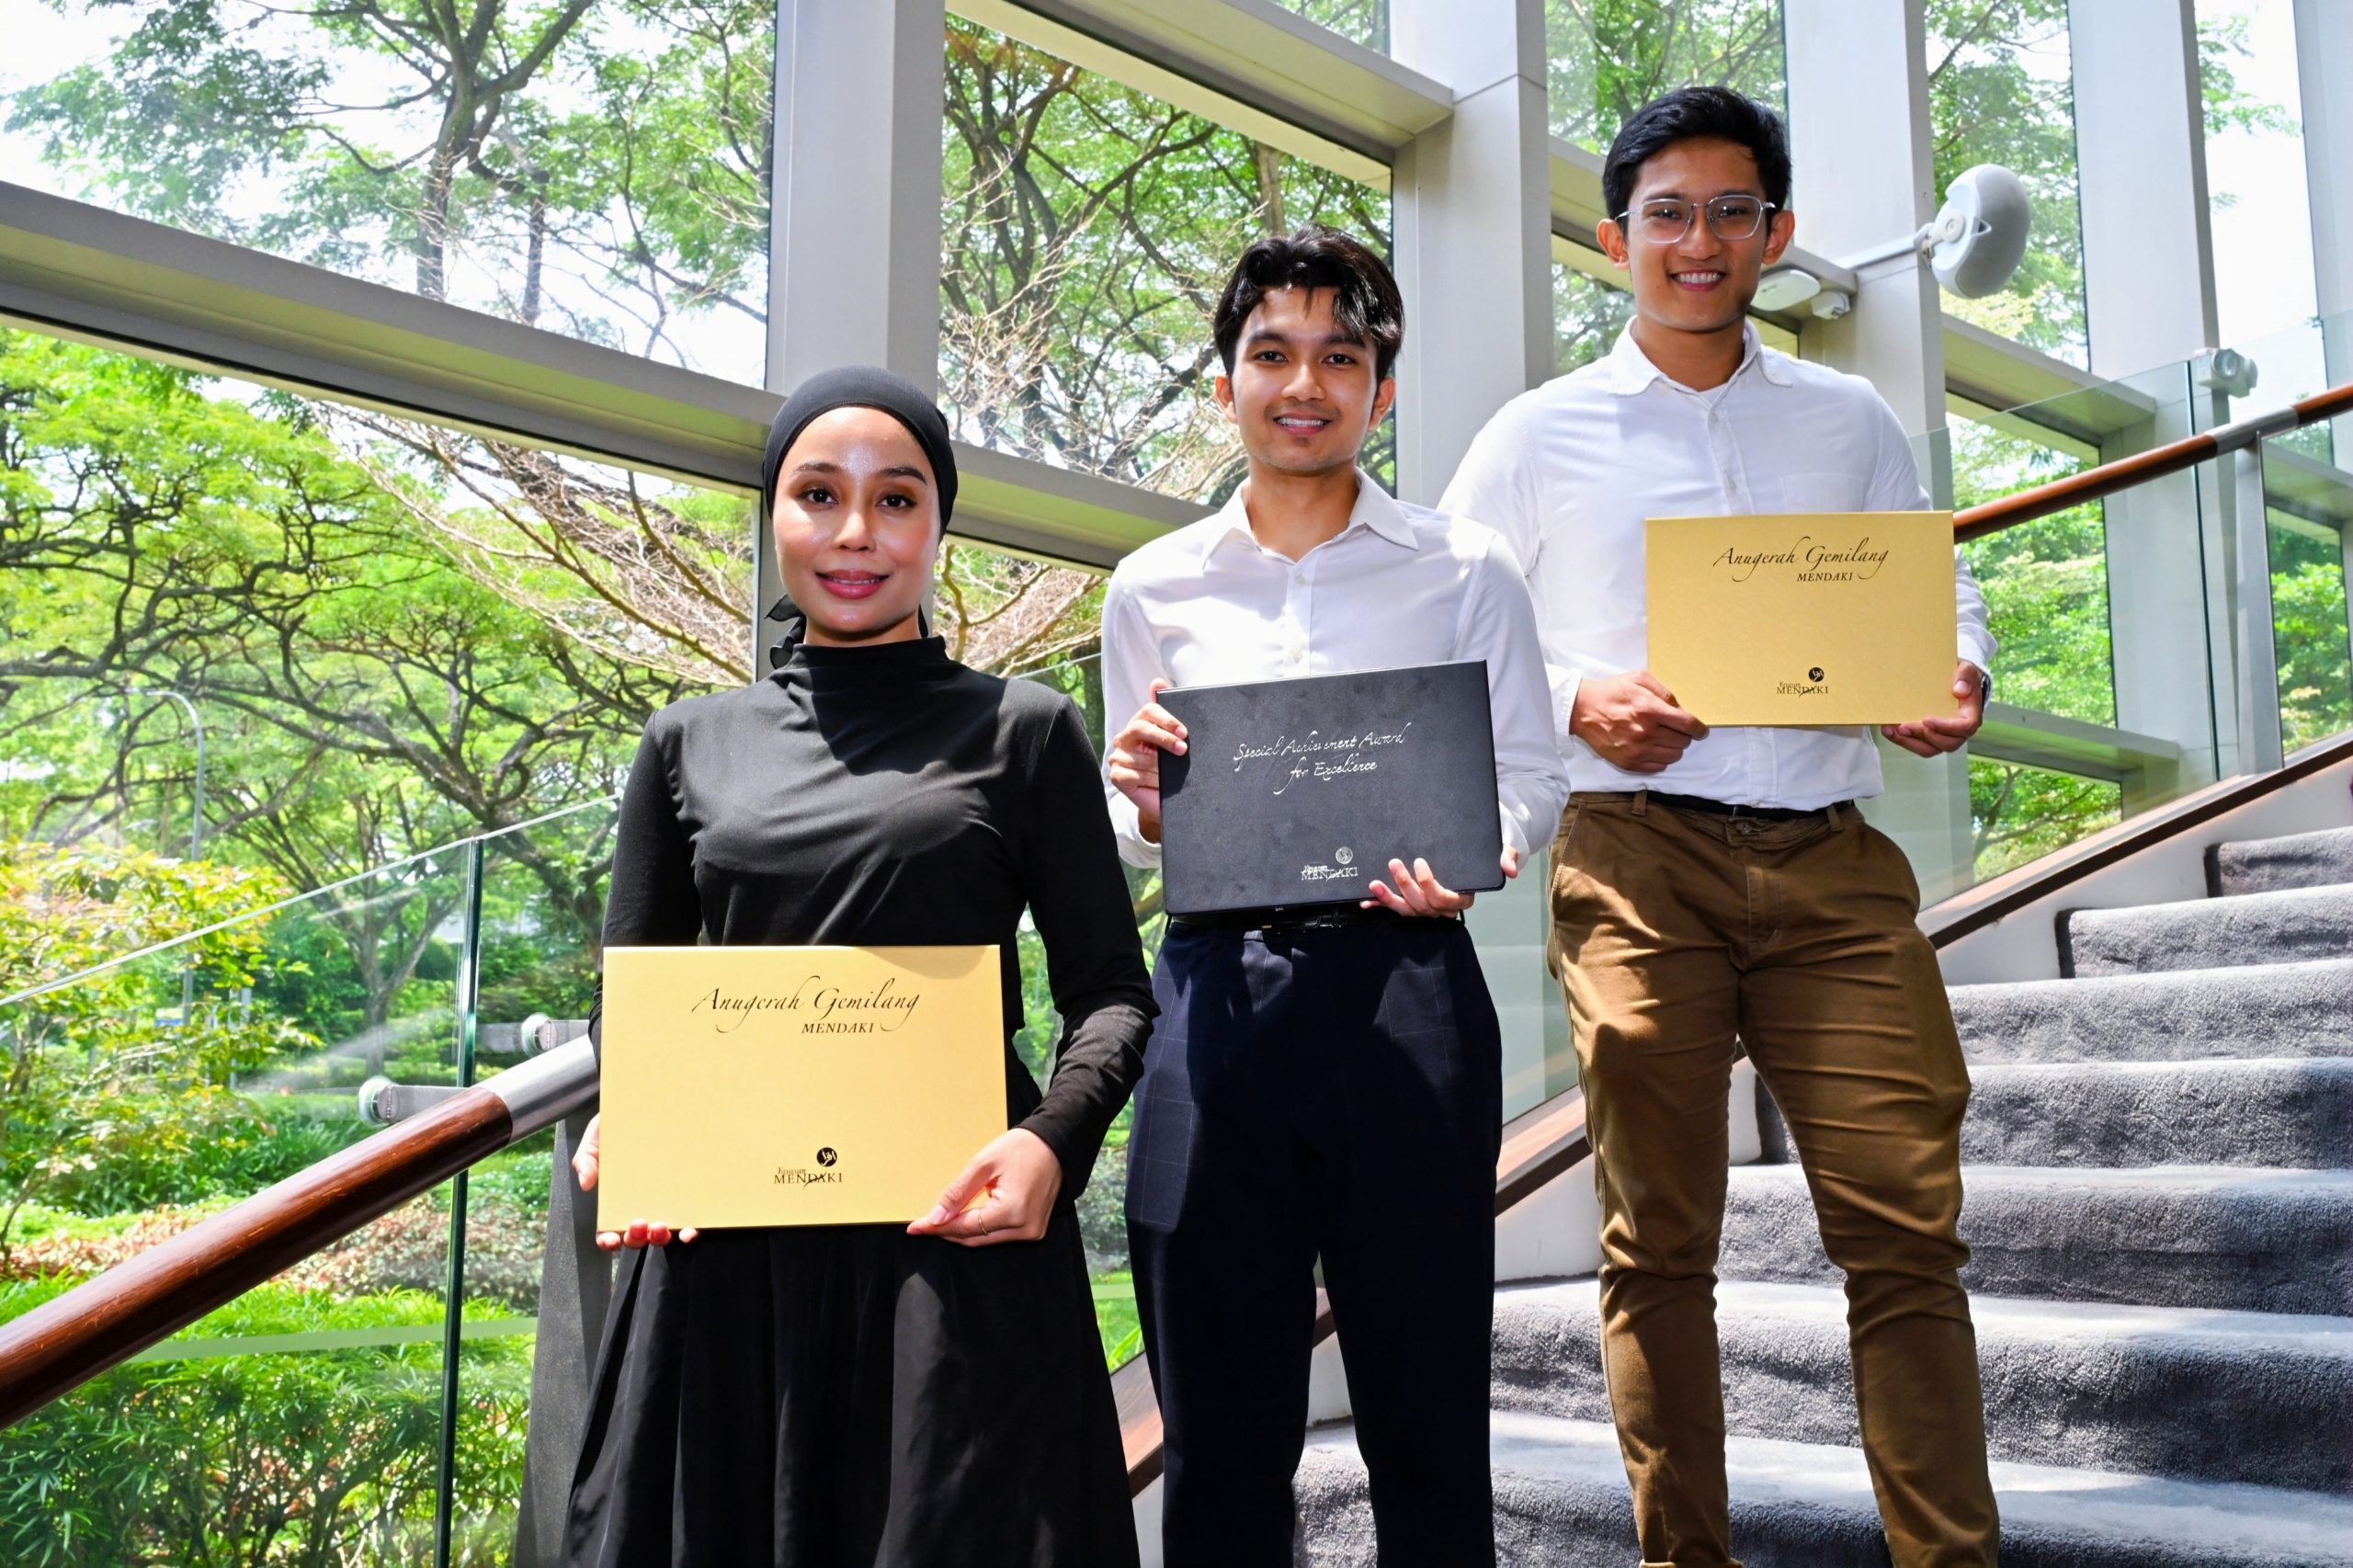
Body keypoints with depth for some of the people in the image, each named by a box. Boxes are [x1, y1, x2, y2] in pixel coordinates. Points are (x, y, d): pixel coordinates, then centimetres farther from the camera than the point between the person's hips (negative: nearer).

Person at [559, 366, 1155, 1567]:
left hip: (956, 1237, -2)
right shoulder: (692, 743, 11)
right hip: (720, 1249, 3)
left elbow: (1109, 991, 3)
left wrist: (1052, 1141, -16)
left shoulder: (1023, 732, 4)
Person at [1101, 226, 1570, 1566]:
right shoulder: (1155, 589, 12)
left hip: (1404, 985, -1)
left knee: (1427, 1397, 4)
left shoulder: (1466, 571, 8)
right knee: (1219, 1415, 8)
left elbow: (1531, 771, 6)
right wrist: (1141, 804, -7)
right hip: (1217, 990, 2)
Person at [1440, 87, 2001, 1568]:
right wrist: (1574, 701, -10)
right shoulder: (1542, 435, 9)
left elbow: (1946, 598, 18)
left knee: (1907, 1221, -4)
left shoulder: (1852, 422, 16)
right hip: (1635, 854, -1)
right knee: (1661, 1238, 4)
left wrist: (1955, 688, -4)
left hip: (1830, 853, 2)